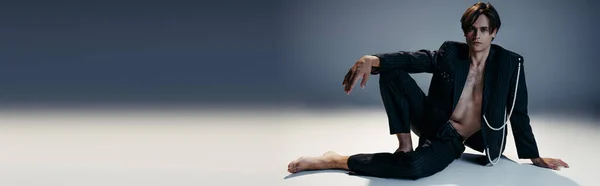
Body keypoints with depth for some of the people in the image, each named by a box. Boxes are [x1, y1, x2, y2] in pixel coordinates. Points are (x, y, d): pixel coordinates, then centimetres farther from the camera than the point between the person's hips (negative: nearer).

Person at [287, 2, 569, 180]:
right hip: (433, 123, 3)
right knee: (391, 71, -17)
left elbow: (518, 113, -3)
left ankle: (337, 161, -22)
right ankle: (404, 145, -13)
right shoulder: (451, 53, -4)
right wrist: (372, 60, -36)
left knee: (415, 166, -37)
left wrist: (535, 157, 2)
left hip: (452, 140, -2)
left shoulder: (509, 63, -9)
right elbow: (414, 58, -16)